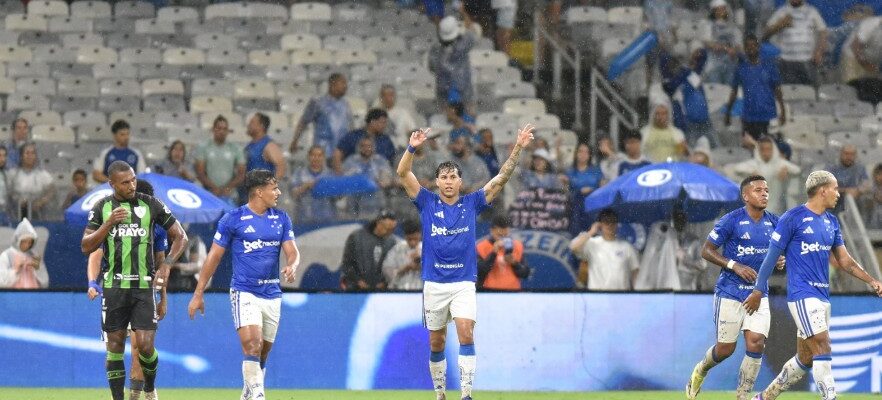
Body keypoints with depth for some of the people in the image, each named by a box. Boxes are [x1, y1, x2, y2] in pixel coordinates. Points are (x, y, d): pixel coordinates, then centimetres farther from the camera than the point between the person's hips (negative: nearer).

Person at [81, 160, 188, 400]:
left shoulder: (151, 205, 2)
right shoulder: (102, 208, 5)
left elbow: (180, 237, 8)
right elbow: (86, 247, 1)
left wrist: (167, 264, -5)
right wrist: (109, 223, -12)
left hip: (144, 286, -1)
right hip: (114, 287, 1)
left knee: (145, 345, -8)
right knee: (115, 344, 3)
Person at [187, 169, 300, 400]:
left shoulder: (281, 219, 9)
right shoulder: (233, 219, -4)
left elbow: (293, 252, 6)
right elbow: (214, 257, 0)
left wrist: (291, 266, -19)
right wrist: (198, 294, -1)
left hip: (272, 294, 5)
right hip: (244, 292, -5)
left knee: (262, 353, 9)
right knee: (251, 345, -22)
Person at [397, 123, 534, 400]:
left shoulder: (472, 203, 4)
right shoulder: (427, 203, 3)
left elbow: (501, 178, 0)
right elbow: (403, 173, -6)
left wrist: (518, 148, -12)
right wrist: (412, 148, -24)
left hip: (464, 283, -1)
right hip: (434, 284, 1)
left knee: (466, 334, -19)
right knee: (436, 344, 7)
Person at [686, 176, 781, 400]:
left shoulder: (774, 223, 5)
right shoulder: (732, 220, -10)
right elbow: (707, 251, -8)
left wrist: (780, 260, -4)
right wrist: (735, 266, -19)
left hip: (758, 295, 4)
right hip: (730, 293, -4)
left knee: (756, 343, -11)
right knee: (725, 349, 2)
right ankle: (699, 372, 34)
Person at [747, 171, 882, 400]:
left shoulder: (831, 222, 14)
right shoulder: (793, 218, -8)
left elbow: (845, 261, 17)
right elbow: (772, 256, -4)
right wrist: (758, 291, -2)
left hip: (822, 296, 8)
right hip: (802, 295, -8)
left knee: (805, 359, 11)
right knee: (822, 348, -17)